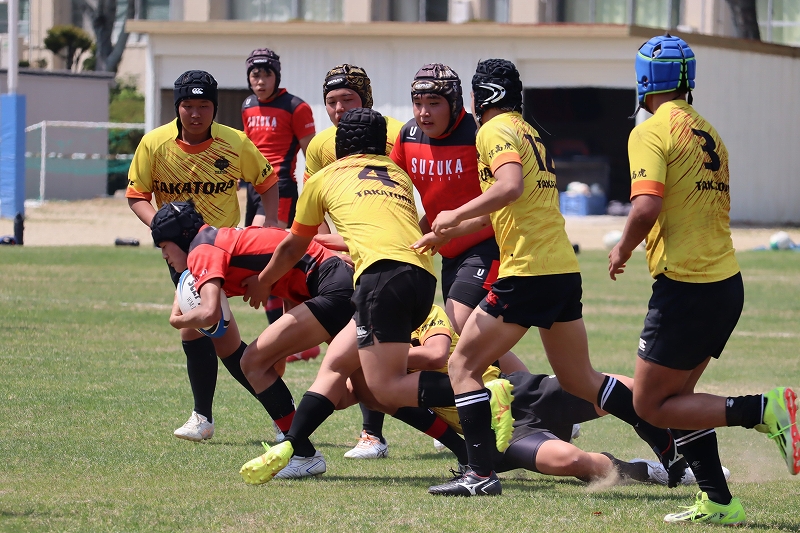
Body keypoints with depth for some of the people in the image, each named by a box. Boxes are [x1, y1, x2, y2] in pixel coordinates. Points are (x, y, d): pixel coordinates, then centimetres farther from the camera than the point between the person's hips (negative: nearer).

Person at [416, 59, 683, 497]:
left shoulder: (495, 130, -6)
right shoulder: (528, 132, 22)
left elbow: (510, 186, -26)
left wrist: (453, 216, -17)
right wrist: (444, 234, 38)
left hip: (527, 273, -9)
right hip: (564, 269, 9)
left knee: (464, 366, 0)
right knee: (580, 381, 17)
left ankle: (481, 474, -8)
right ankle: (671, 447, 11)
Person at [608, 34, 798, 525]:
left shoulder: (652, 132, -10)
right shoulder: (710, 133, 15)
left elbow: (647, 206, -23)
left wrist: (623, 250, -5)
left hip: (685, 290, -8)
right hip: (727, 281, 8)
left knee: (651, 406, 1)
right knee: (675, 396, 18)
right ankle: (717, 503, 12)